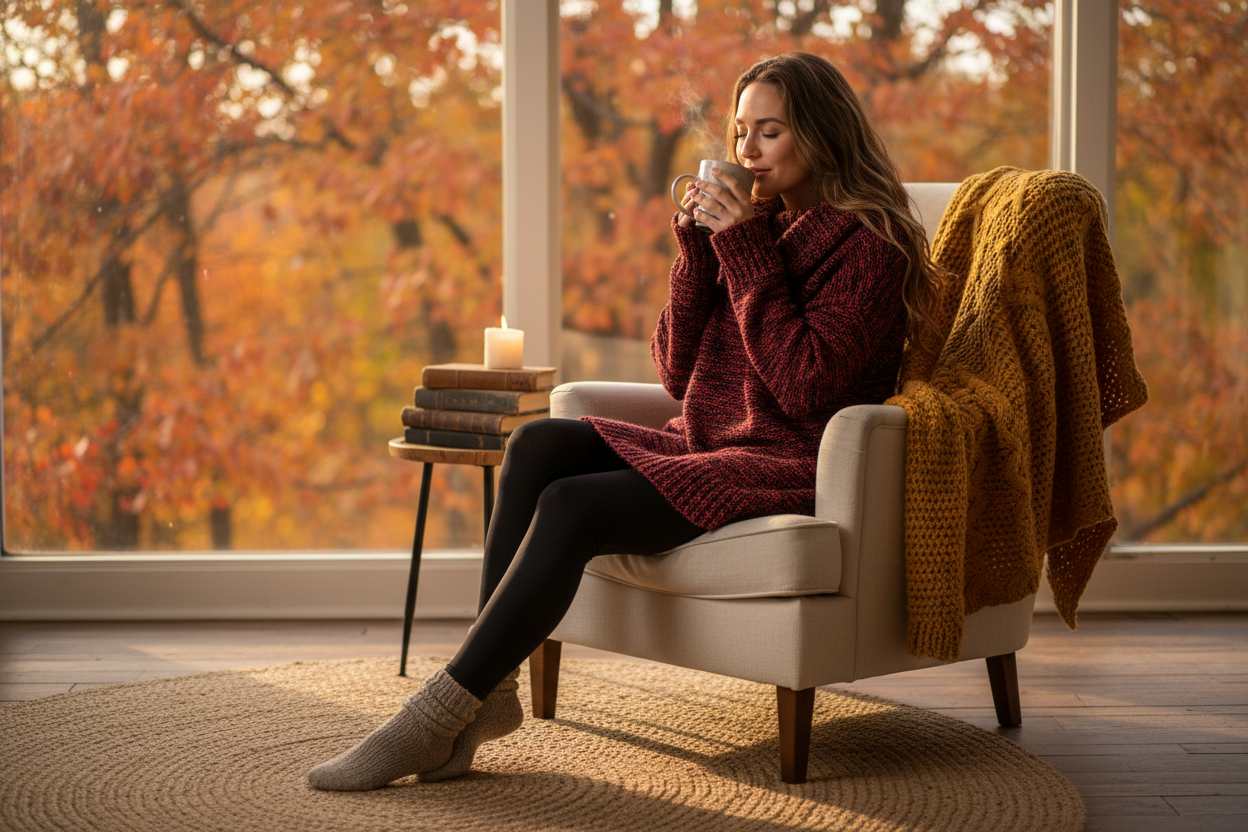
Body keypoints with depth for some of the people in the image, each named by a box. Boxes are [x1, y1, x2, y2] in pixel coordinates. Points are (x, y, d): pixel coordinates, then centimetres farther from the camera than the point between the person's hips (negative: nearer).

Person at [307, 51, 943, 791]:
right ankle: (490, 692, -19)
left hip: (790, 471, -8)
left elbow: (806, 388, -20)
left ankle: (440, 715, -20)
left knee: (571, 507, -25)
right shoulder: (758, 224, 16)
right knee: (538, 446, -14)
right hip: (708, 448, 8)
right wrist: (699, 250, -2)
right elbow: (678, 371, 11)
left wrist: (748, 252, -17)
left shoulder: (865, 245, -7)